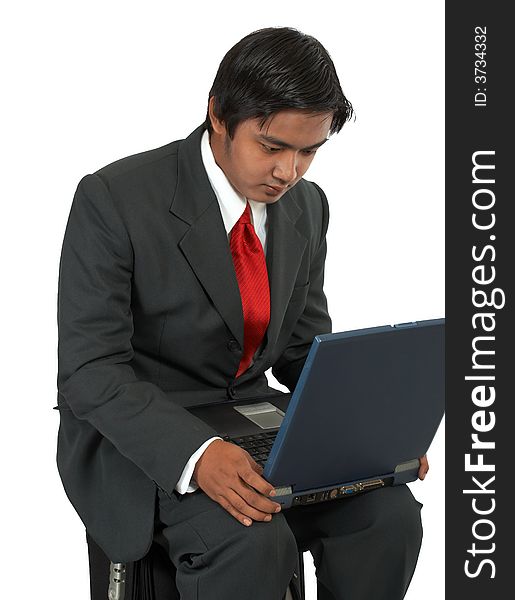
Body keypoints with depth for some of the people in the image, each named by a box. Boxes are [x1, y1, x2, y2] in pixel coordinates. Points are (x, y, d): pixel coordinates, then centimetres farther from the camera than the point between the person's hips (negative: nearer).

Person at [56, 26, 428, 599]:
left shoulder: (306, 207, 2)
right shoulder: (113, 199, -17)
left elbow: (305, 347, 11)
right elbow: (90, 371, -20)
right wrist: (196, 452, -36)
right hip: (137, 436, -5)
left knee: (389, 514, -18)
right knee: (254, 541, -32)